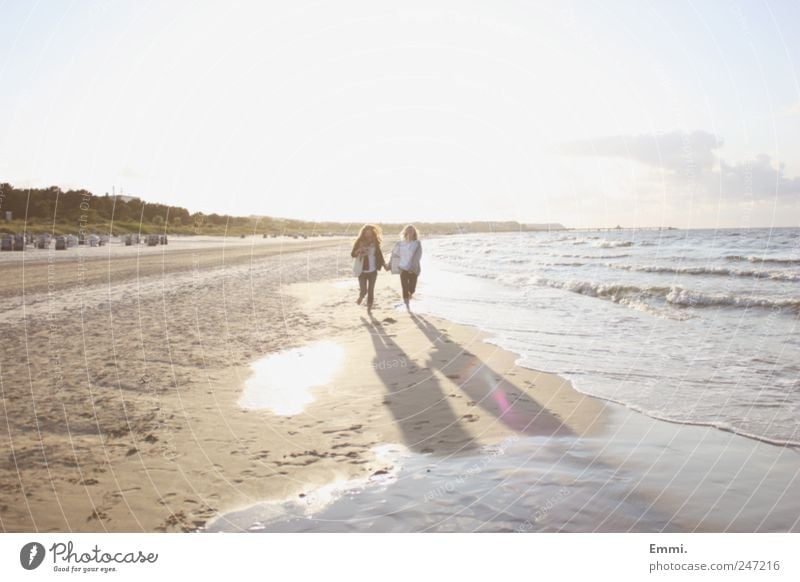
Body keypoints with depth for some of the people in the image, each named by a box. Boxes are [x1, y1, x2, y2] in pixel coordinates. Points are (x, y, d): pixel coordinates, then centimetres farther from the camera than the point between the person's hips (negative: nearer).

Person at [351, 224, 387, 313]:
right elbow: (352, 254, -6)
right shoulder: (359, 242, -3)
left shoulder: (375, 242, 2)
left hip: (372, 271, 2)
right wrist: (358, 251, -26)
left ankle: (369, 308, 18)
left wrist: (384, 264, 2)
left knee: (371, 290, 4)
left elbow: (379, 254, 11)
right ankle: (360, 297, 27)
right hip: (362, 271, -2)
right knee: (363, 290, -8)